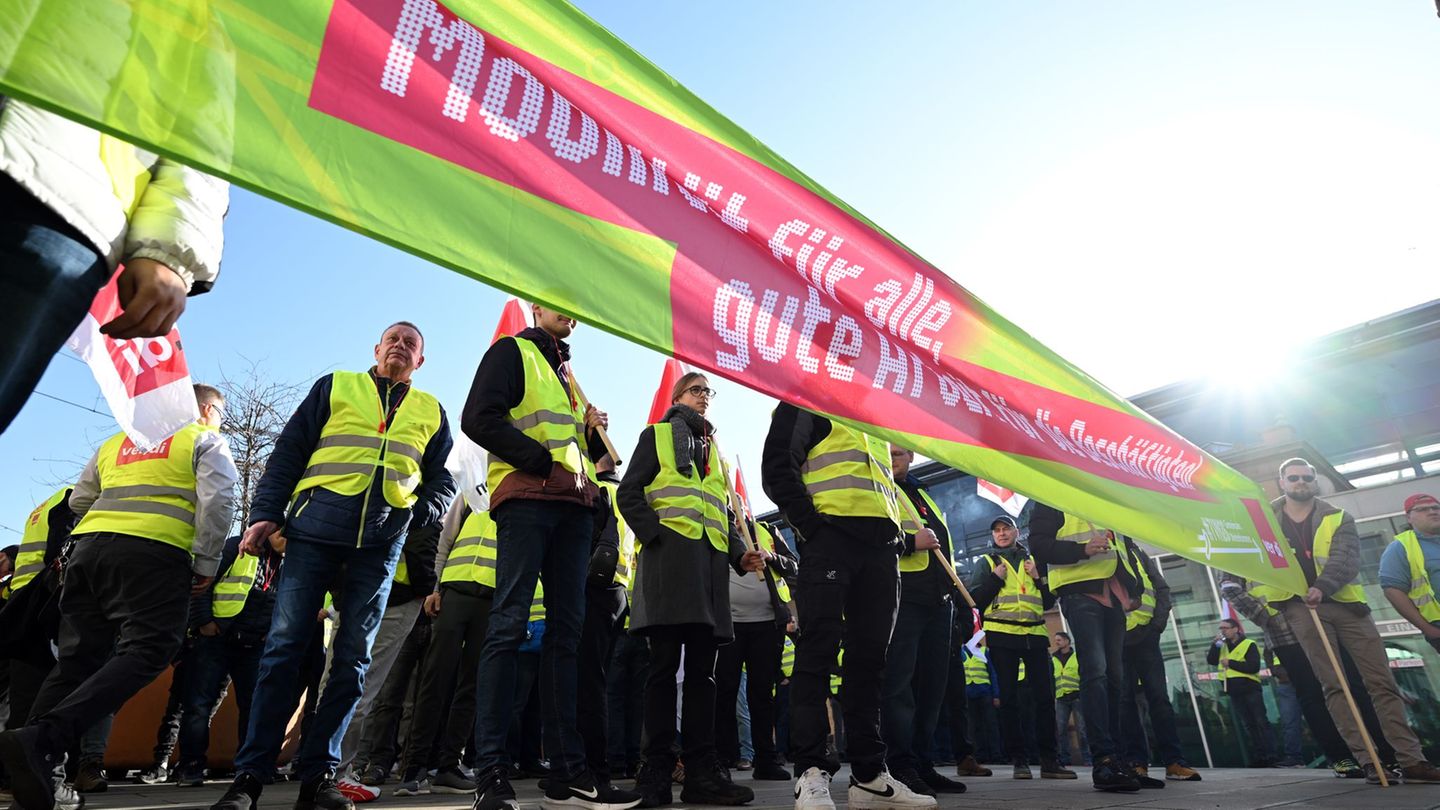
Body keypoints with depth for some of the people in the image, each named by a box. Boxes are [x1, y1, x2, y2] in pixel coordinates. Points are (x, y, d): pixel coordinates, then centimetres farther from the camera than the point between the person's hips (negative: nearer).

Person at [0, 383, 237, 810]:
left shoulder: (117, 441, 29)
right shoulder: (206, 440, 9)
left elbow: (78, 501, 30)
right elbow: (218, 501, -5)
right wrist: (205, 563, -1)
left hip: (89, 544, 7)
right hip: (155, 550, -7)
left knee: (78, 658, 10)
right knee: (147, 650, -9)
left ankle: (36, 765, 7)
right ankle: (42, 741, -24)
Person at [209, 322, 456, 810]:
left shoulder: (431, 413, 18)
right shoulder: (335, 387, 14)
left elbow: (441, 481, 19)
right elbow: (288, 453, 8)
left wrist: (419, 514, 0)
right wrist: (266, 514, -2)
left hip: (381, 544, 2)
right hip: (314, 530, -1)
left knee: (353, 658, 2)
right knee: (284, 647, -2)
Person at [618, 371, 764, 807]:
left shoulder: (713, 450, 29)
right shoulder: (657, 434, 13)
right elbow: (629, 494, 1)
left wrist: (740, 553, 7)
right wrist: (657, 534, -14)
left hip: (712, 559, 5)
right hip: (670, 554, -5)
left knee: (702, 667, 3)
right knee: (665, 663, -6)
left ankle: (702, 770, 6)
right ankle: (656, 771, 0)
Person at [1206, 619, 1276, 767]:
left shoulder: (1249, 645, -6)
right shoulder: (1222, 647, 12)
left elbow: (1254, 667, -17)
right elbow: (1211, 661, 2)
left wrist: (1230, 663, -20)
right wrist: (1216, 644, -7)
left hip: (1250, 690, -6)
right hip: (1235, 693, 6)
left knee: (1261, 723, -3)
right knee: (1249, 725, 10)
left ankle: (1270, 757, 1)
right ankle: (1258, 758, 14)